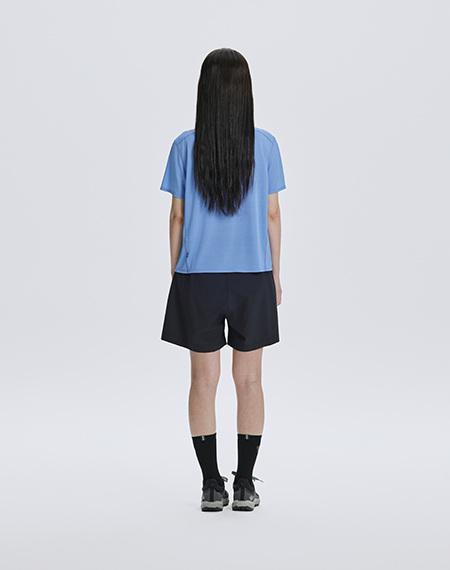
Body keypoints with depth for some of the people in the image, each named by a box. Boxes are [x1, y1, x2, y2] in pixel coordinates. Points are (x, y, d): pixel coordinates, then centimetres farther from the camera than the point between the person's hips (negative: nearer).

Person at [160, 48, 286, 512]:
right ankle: (245, 484, 13)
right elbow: (272, 215, -1)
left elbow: (177, 217, -2)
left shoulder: (185, 147, -5)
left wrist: (175, 274, 9)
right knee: (248, 381, 9)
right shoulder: (265, 145, -4)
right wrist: (274, 275, 9)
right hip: (252, 278, 0)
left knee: (203, 381, 8)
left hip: (198, 279, 0)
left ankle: (211, 485, 13)